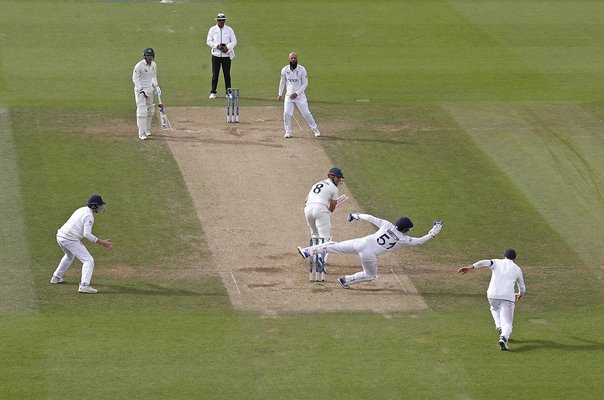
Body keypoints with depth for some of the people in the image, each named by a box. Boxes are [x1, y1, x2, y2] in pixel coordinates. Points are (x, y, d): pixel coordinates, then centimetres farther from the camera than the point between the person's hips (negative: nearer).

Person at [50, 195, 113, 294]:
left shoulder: (82, 210, 16)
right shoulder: (89, 216, -13)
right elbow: (87, 234, -22)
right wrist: (101, 242, -21)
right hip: (70, 240, -9)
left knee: (70, 255, 37)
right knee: (88, 260, -10)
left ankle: (56, 278, 45)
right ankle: (84, 285, -25)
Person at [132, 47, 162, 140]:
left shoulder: (154, 65, 3)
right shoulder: (139, 65, -18)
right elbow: (135, 79, -16)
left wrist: (156, 86, 6)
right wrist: (142, 91, -23)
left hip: (149, 89, 7)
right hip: (140, 89, -7)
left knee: (150, 111, 14)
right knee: (142, 111, -12)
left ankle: (147, 130, 32)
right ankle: (142, 133, -12)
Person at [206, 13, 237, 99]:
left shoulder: (229, 30, 6)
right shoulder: (212, 29, 5)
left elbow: (234, 41, 3)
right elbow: (208, 41, 1)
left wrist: (227, 47, -14)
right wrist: (217, 46, -15)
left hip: (226, 55, 0)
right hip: (216, 55, 0)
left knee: (227, 74, 1)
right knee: (215, 74, 0)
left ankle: (228, 92, 6)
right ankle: (213, 92, 6)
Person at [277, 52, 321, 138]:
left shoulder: (302, 70, -9)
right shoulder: (285, 70, -1)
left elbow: (305, 83, -7)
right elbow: (282, 82, 12)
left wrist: (297, 93, -15)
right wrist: (280, 94, 10)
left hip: (300, 95, -2)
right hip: (289, 95, 2)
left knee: (306, 113, -1)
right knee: (287, 113, -7)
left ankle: (315, 130, 11)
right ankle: (288, 132, 7)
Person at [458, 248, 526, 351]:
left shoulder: (497, 262, 16)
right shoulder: (517, 269, 20)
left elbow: (484, 263, -5)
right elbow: (522, 288, 29)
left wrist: (470, 268, -17)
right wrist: (520, 295, 52)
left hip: (492, 295, 1)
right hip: (508, 297, -1)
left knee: (495, 308, 36)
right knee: (507, 324, -1)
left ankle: (499, 327, 15)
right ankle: (504, 337, -32)